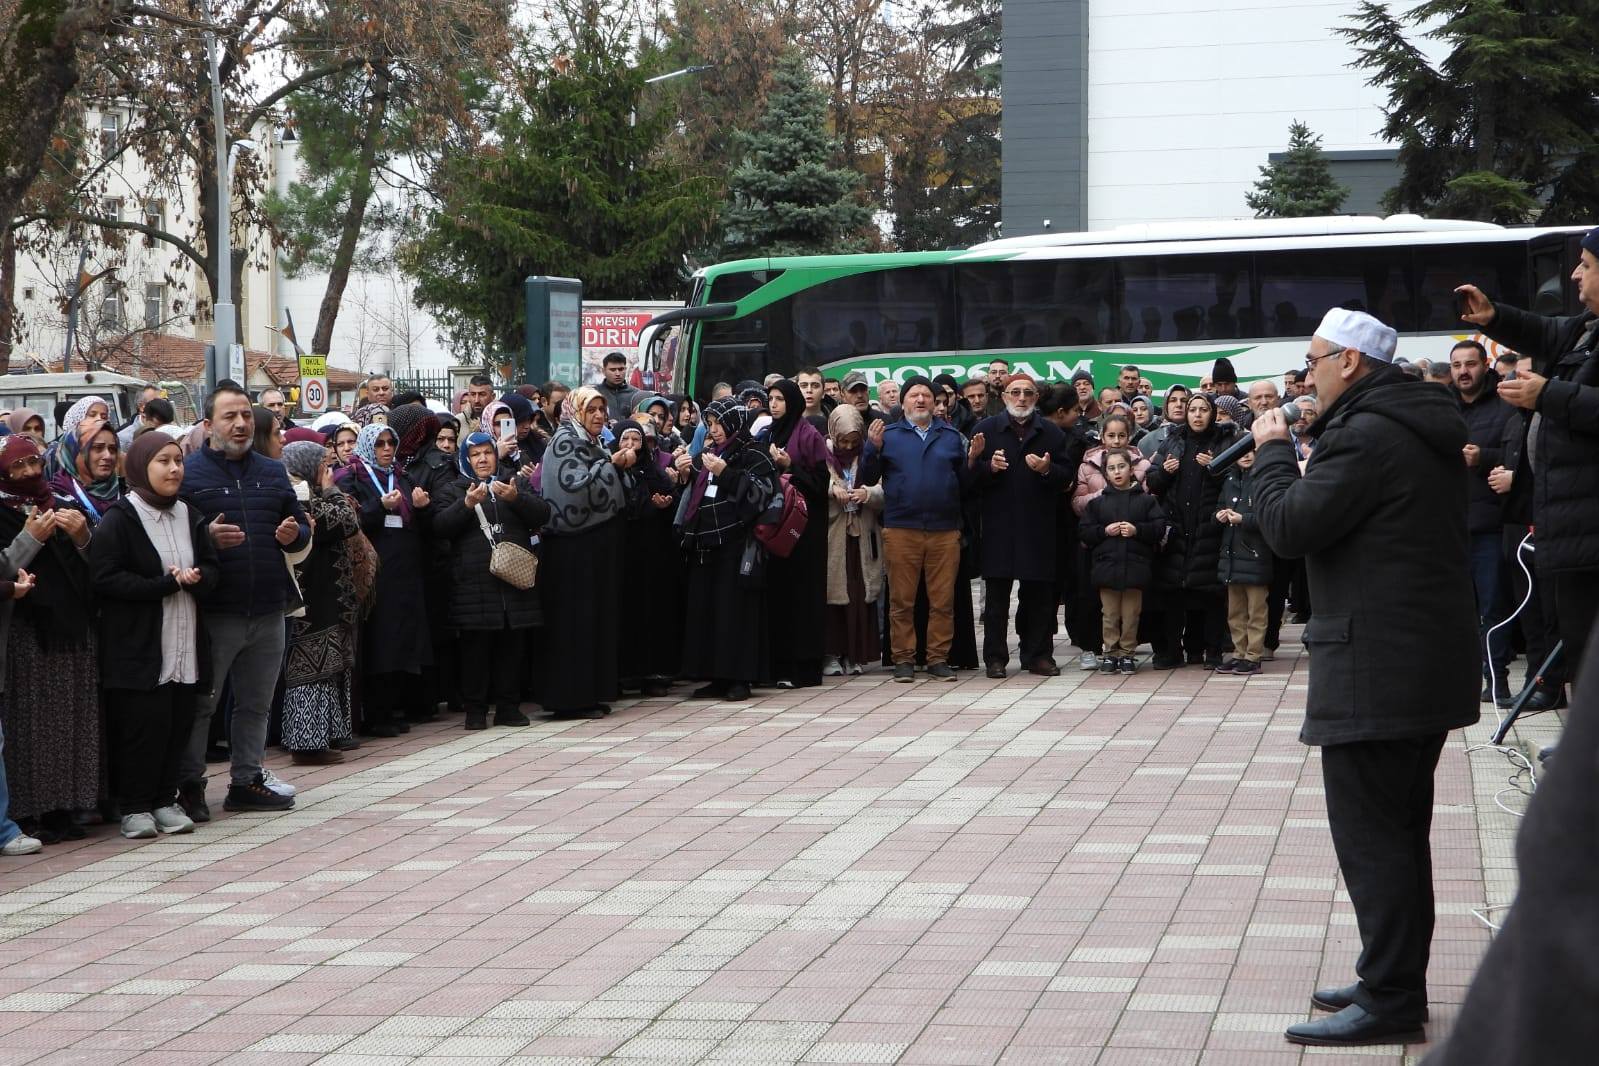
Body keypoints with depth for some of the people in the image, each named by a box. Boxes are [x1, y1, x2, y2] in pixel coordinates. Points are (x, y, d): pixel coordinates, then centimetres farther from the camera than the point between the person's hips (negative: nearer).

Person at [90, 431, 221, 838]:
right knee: (142, 724, -7)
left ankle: (164, 800, 16)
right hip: (138, 647, -6)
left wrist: (197, 578, -9)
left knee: (178, 724, 5)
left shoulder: (189, 516, 14)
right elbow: (105, 578, -14)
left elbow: (213, 568, 16)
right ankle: (134, 807, 5)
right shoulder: (119, 520, -7)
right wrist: (166, 584, -17)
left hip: (185, 644, 6)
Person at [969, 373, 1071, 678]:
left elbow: (1066, 478, 8)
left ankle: (1038, 654, 11)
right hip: (998, 524, -1)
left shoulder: (1051, 433, 11)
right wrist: (989, 467, -15)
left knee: (1039, 594, 3)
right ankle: (995, 657, 4)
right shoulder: (986, 430, 8)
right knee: (996, 594, -1)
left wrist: (1047, 470, -12)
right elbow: (970, 475, 3)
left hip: (1039, 525, 1)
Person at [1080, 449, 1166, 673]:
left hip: (1135, 566, -1)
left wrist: (1137, 530, -15)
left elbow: (1160, 527, -2)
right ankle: (1110, 653, 11)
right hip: (1107, 564, 1)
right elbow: (1084, 531, 5)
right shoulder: (1097, 502, 7)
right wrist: (1105, 531, -10)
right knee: (1110, 613, 4)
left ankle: (1127, 653, 12)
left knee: (1131, 613, 4)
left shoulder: (1145, 500, 4)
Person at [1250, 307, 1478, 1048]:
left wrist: (1272, 450, -3)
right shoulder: (1424, 428, 15)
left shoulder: (1366, 437, -18)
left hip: (1376, 668, -11)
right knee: (1399, 831, 17)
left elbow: (1289, 526, -18)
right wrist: (1293, 450, 12)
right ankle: (1397, 980, 25)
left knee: (1369, 834, -7)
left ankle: (1389, 999, -7)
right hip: (1428, 657, 11)